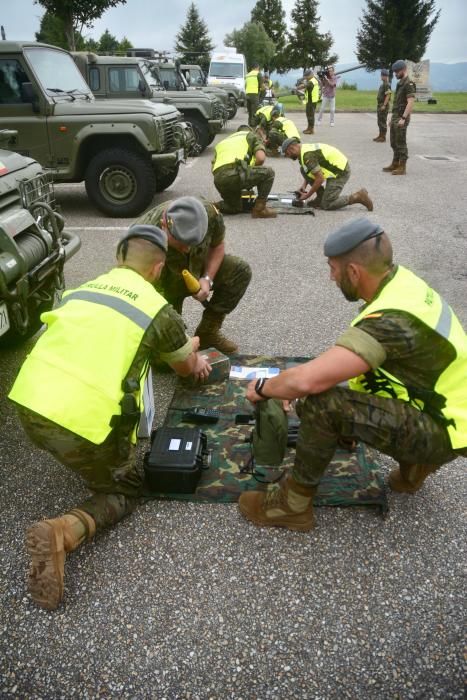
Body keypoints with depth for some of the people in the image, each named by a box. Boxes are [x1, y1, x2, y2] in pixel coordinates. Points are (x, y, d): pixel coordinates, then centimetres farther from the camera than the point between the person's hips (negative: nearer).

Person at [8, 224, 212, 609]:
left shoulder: (83, 288, 17)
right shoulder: (159, 309, 2)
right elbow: (185, 368, 21)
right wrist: (196, 360, 48)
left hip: (29, 406, 7)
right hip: (82, 424, -7)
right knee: (126, 490, 18)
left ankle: (90, 461, 30)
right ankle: (62, 532, -9)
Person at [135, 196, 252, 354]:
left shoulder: (211, 214, -29)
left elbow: (217, 245, -5)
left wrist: (207, 279, -22)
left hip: (197, 270, 4)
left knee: (241, 271, -17)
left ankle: (208, 332, -5)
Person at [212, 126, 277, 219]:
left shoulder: (222, 142, 37)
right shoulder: (252, 136, 23)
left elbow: (214, 168, 26)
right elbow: (261, 158, 4)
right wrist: (253, 172, 23)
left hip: (218, 180, 7)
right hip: (235, 173, -7)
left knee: (235, 208, 30)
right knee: (268, 173, 14)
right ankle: (259, 209, 10)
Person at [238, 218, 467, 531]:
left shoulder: (391, 321, -32)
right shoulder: (399, 280, -4)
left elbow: (307, 380, -37)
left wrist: (263, 388, -16)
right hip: (438, 405, 9)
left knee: (321, 402, -26)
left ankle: (295, 504, -5)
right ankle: (414, 463, 20)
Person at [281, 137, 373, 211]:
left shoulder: (307, 155, -22)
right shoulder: (305, 148, 8)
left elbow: (320, 179, -24)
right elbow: (310, 172, 22)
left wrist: (307, 196, -14)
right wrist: (304, 186, 6)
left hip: (340, 171, -10)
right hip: (334, 168, 10)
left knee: (326, 205, -8)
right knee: (303, 170, 5)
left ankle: (358, 197, -1)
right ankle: (321, 197, 10)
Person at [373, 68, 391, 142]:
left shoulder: (387, 85, -14)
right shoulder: (382, 84, 16)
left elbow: (388, 95, -21)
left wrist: (384, 105, -24)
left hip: (384, 106, -10)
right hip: (379, 105, 10)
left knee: (383, 122, -7)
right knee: (380, 122, 13)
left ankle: (383, 137, -4)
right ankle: (380, 135, 21)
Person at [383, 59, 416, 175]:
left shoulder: (409, 84, -13)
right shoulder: (399, 83, 16)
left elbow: (410, 103, -20)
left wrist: (403, 118, -25)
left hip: (401, 118, -9)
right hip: (395, 117, 9)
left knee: (401, 143, -6)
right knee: (394, 143, 13)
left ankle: (402, 167, -2)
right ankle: (395, 164, 22)